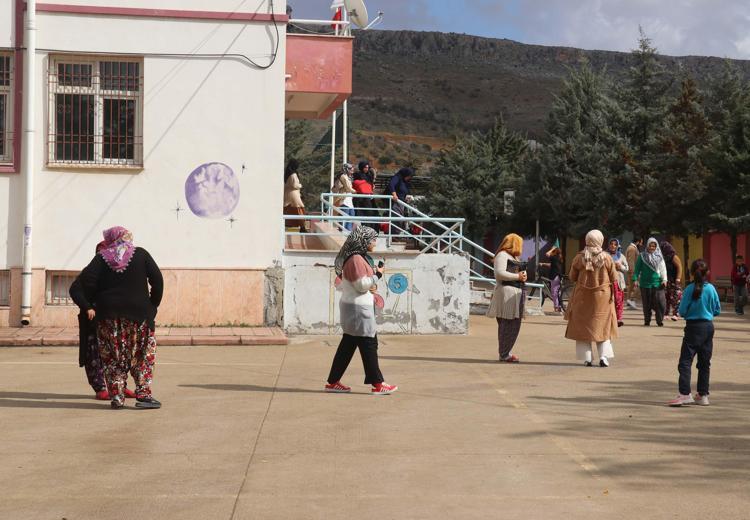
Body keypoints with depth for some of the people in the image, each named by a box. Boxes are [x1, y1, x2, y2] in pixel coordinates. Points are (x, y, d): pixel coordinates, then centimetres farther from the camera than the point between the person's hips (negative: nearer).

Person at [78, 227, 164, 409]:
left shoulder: (102, 257, 4)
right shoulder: (141, 254, 4)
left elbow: (87, 278, -10)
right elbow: (157, 278, -4)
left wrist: (89, 304, 1)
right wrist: (154, 304, 4)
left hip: (109, 314, 1)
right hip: (139, 313, -1)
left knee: (113, 359, 9)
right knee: (143, 356, 8)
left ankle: (117, 397, 5)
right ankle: (143, 395, 0)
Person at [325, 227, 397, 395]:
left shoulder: (360, 258, 16)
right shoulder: (356, 259, -16)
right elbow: (362, 284, -19)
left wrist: (371, 287, 11)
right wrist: (377, 275, -10)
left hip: (359, 306, 10)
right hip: (358, 307, -10)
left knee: (348, 344, 11)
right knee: (368, 344, -5)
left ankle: (333, 382, 15)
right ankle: (377, 384, 0)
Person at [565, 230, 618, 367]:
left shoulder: (579, 258, -7)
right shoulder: (607, 258, -8)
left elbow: (572, 277, 2)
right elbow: (614, 279, -2)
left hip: (583, 296, 0)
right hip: (602, 296, 0)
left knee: (583, 325, 8)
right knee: (603, 325, 10)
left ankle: (587, 358, 5)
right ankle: (604, 356, -2)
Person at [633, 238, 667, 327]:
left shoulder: (659, 256, 8)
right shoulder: (642, 256, 4)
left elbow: (663, 268, 6)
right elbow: (637, 269, 5)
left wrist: (664, 279, -4)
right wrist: (635, 279, -3)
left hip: (657, 283, 0)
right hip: (645, 283, 0)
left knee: (660, 302, -8)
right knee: (647, 303, 4)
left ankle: (660, 320, 1)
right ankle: (647, 321, 14)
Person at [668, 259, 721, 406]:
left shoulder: (690, 289, -12)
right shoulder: (711, 289, -1)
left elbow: (682, 311, -11)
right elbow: (717, 310, 7)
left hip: (693, 328, -5)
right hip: (708, 327, 5)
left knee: (685, 361, -5)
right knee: (705, 363, 11)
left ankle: (685, 394, -16)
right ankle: (703, 395, 16)